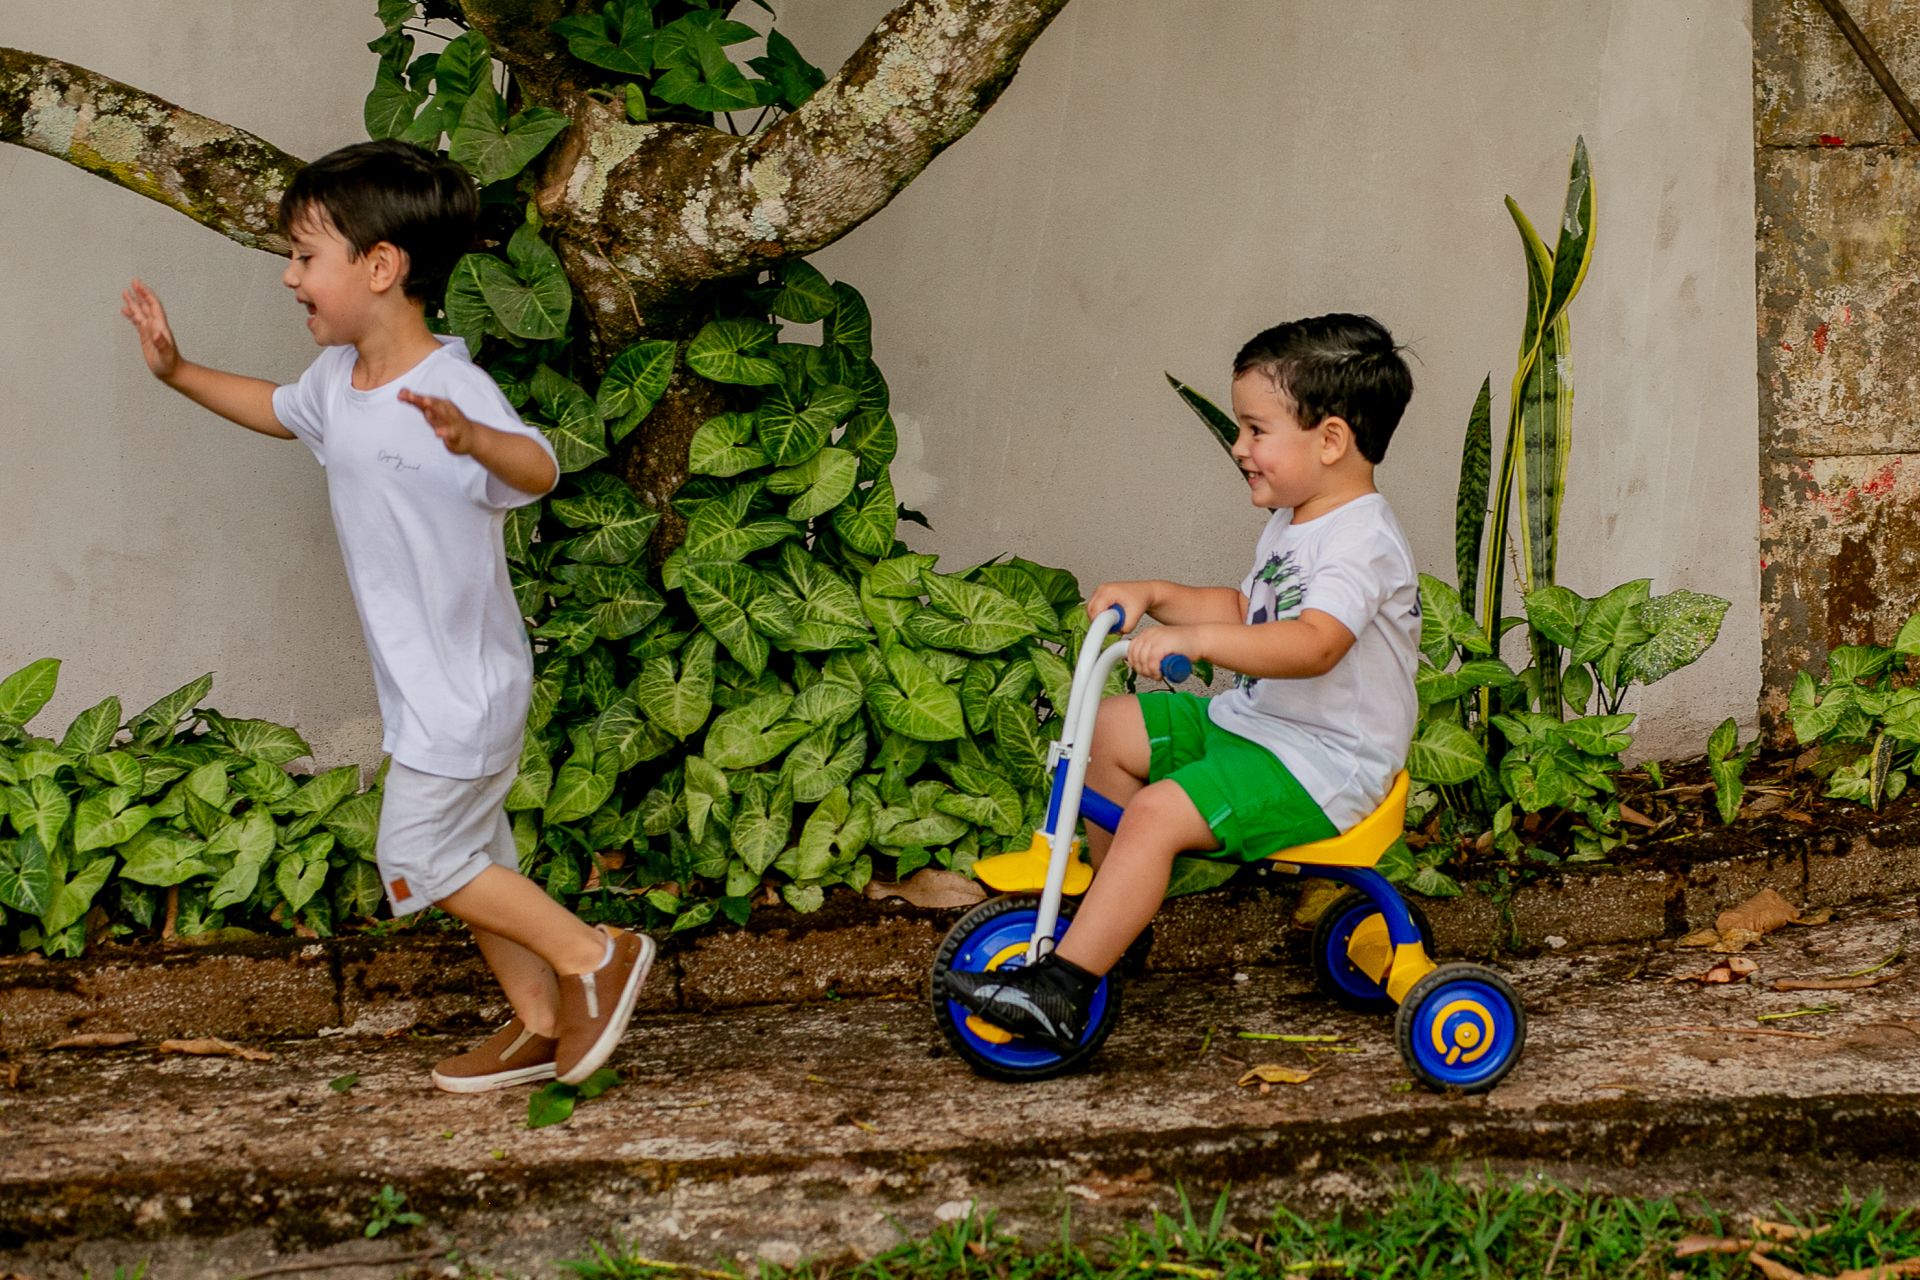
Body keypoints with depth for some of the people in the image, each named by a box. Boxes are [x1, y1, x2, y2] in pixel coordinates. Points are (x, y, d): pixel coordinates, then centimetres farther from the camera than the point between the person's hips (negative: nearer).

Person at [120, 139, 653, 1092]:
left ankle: (595, 955, 5)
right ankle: (540, 1024, 26)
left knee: (419, 858, -6)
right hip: (419, 680, 9)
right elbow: (280, 410, 26)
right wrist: (178, 372, 18)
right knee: (468, 853, 16)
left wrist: (470, 439, -65)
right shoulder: (338, 379, 2)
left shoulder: (452, 391, -26)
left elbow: (537, 469, -44)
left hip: (465, 681, -9)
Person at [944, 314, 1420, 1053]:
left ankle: (1061, 991, -27)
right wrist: (1155, 597, 13)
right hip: (1251, 719, 11)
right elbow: (1246, 611, 28)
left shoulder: (1363, 540, -21)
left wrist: (1192, 639, -47)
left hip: (1323, 763, -11)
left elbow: (1314, 643, -38)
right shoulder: (1293, 523, 13)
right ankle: (1116, 914, 20)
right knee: (1109, 728, 10)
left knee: (1155, 814, -27)